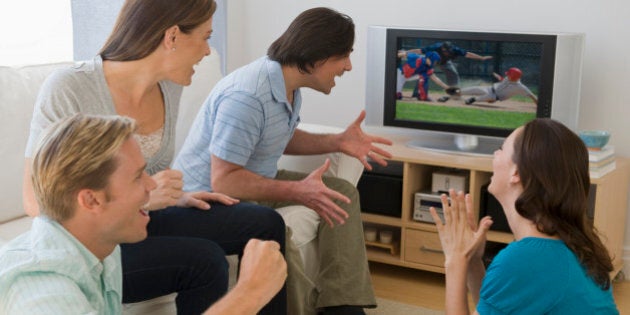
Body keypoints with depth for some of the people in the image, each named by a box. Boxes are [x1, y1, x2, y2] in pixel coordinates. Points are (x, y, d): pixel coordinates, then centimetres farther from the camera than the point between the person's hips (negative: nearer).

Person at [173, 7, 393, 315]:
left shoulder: (289, 84, 2)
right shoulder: (248, 96, -29)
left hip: (251, 181, 10)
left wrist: (337, 142, 6)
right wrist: (298, 192, -30)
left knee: (343, 193, 3)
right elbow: (222, 180, -27)